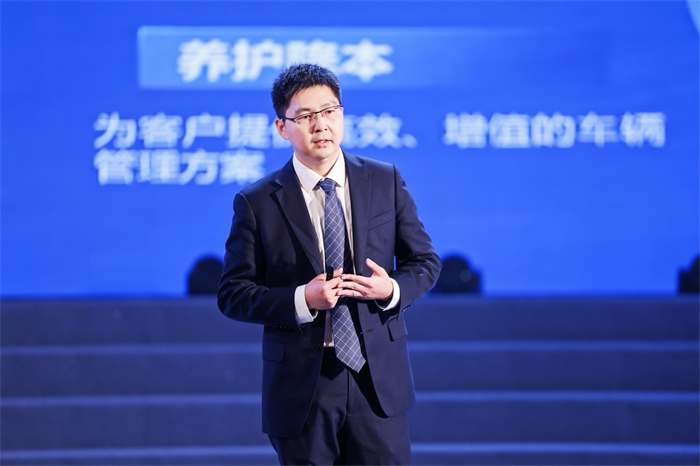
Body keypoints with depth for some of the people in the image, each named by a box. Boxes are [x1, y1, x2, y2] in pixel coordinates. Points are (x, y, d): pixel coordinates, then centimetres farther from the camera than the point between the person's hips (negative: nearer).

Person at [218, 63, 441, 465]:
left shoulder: (386, 182, 5)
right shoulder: (257, 203, -2)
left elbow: (425, 261, 11)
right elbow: (233, 295, -2)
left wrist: (393, 289, -12)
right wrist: (301, 300, -18)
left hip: (378, 380, 2)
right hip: (301, 384, -1)